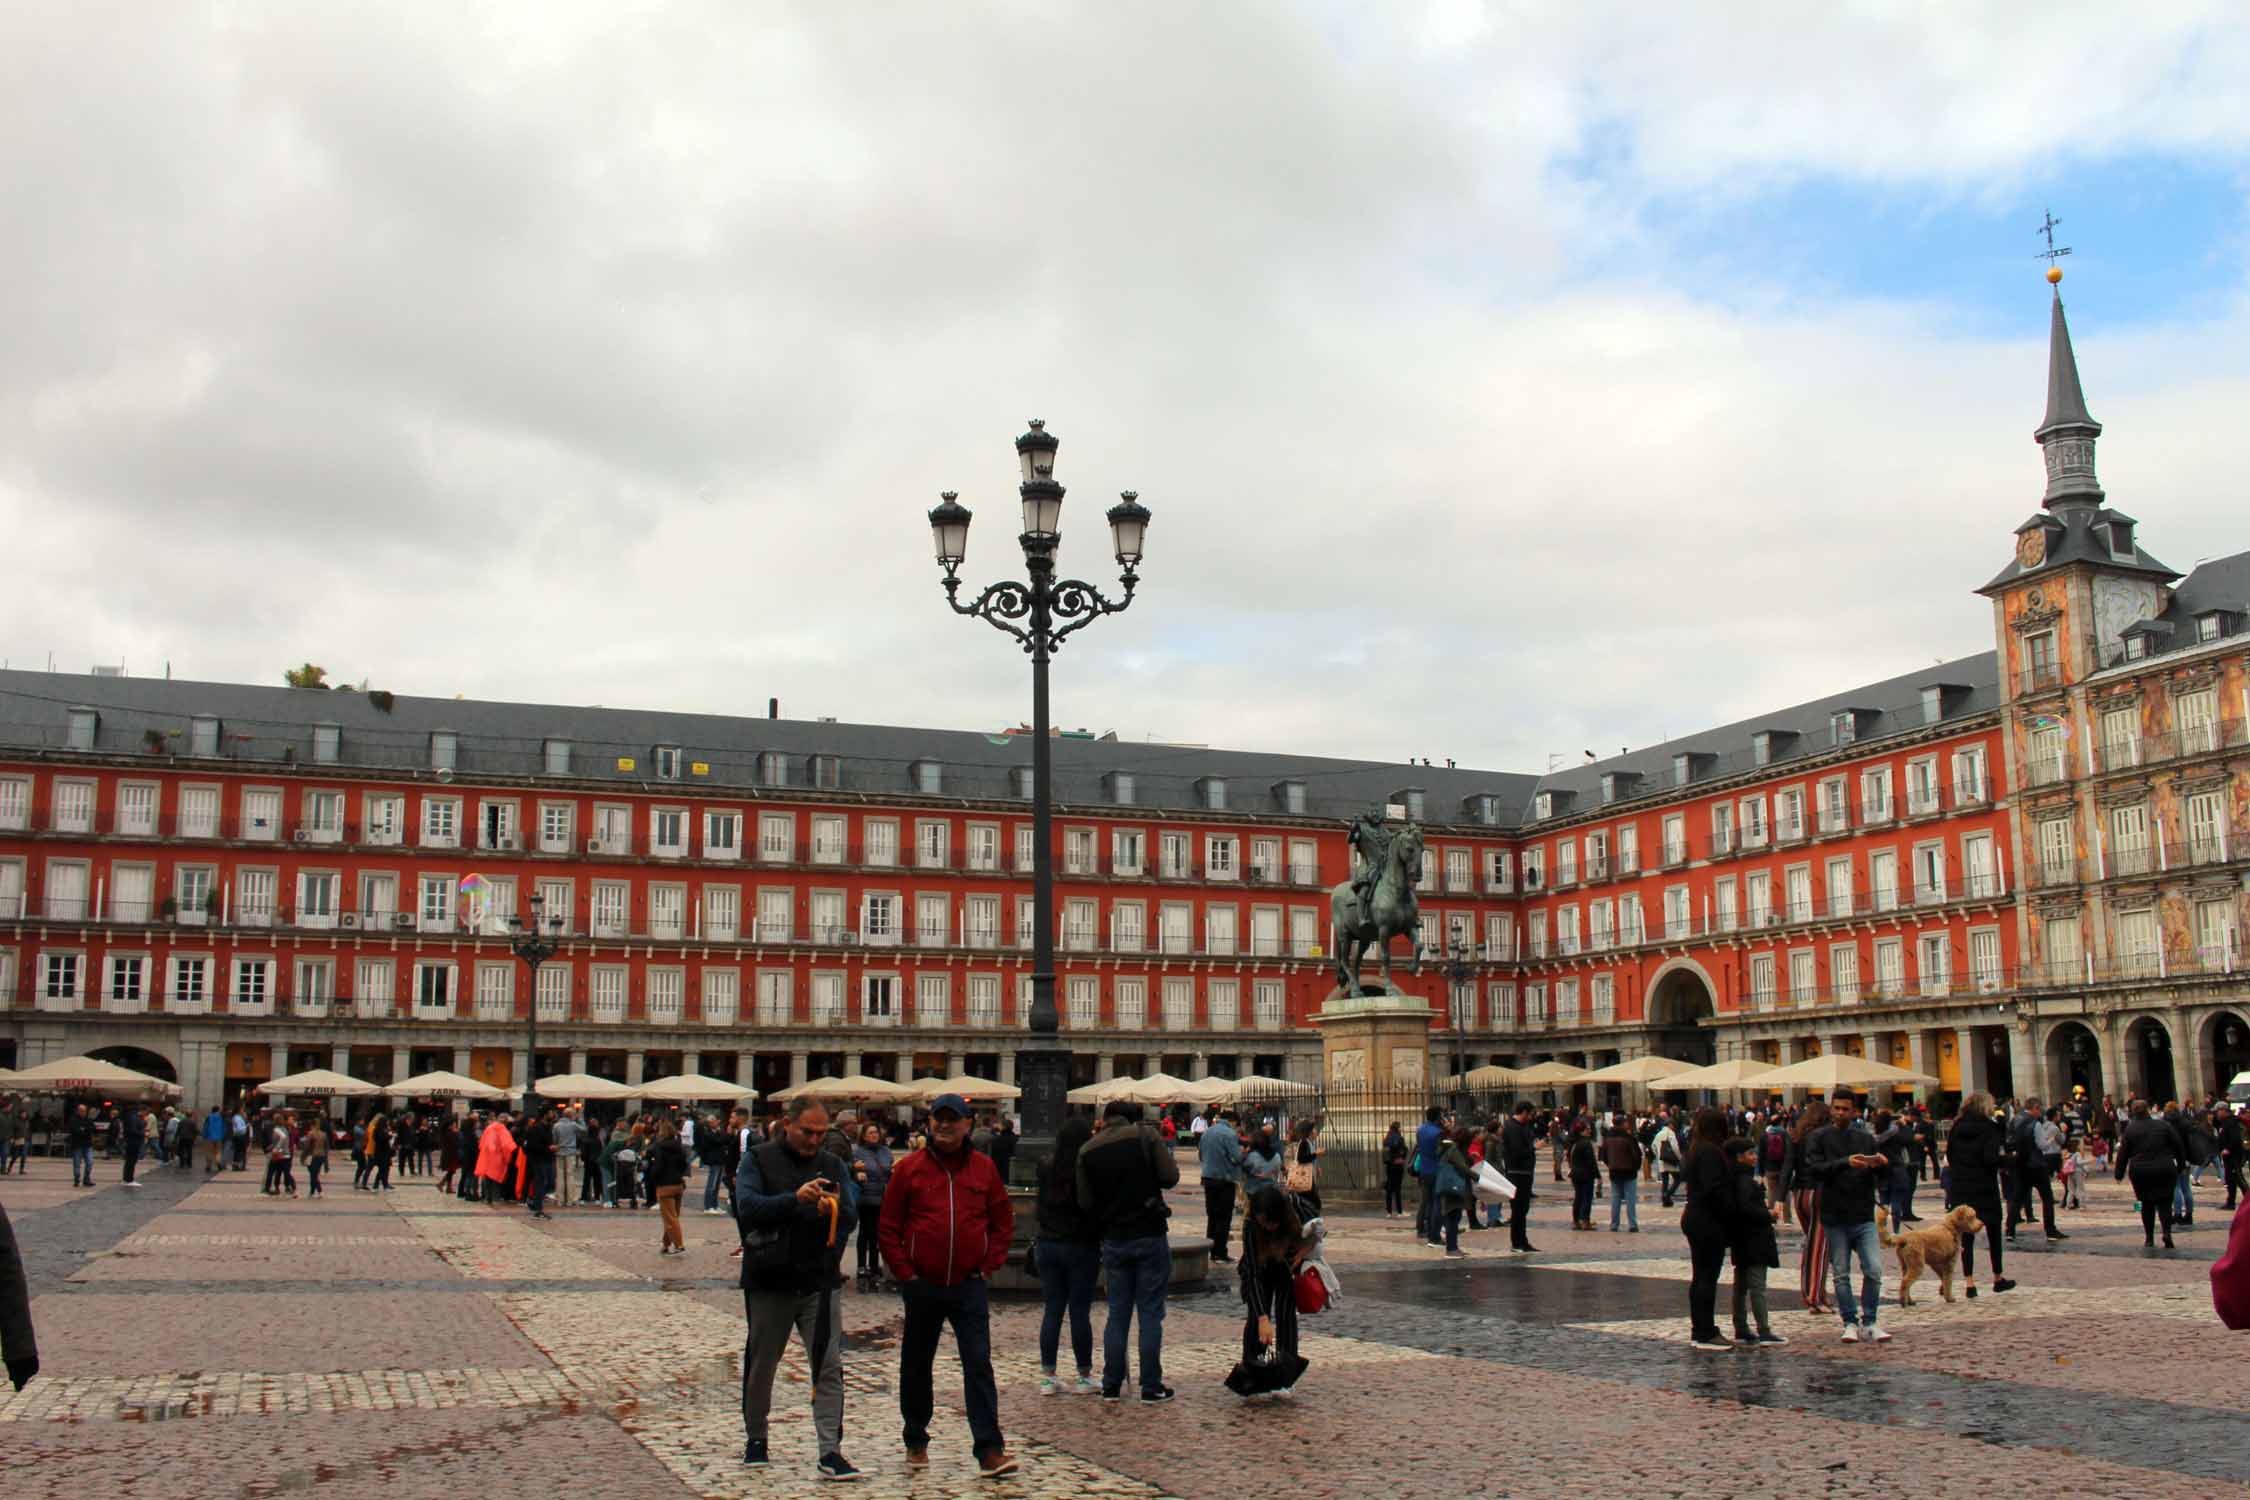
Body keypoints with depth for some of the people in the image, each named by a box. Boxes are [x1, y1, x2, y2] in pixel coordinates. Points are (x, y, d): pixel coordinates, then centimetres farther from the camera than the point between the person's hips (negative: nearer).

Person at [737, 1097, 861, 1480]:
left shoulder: (834, 1166, 8)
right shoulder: (758, 1159, -1)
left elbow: (851, 1218, 0)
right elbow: (747, 1207, -16)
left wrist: (834, 1209, -23)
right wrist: (794, 1198, -29)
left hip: (820, 1283, 2)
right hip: (768, 1282, -1)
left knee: (829, 1367, -6)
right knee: (760, 1365, 12)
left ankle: (830, 1451, -4)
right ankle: (755, 1439, 31)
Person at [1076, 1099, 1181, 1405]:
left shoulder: (1088, 1150, 4)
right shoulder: (1144, 1135, -7)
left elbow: (1086, 1201, 2)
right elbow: (1170, 1178, -10)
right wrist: (1172, 1161, 10)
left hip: (1113, 1240, 3)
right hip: (1150, 1236, -3)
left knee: (1117, 1313, 13)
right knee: (1151, 1313, 3)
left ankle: (1111, 1385, 13)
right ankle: (1151, 1386, 4)